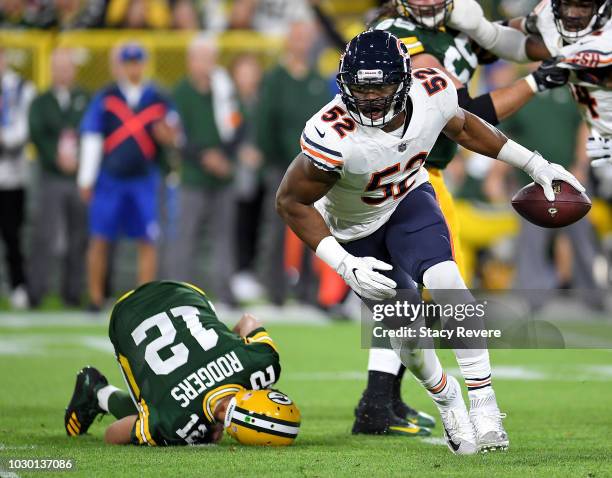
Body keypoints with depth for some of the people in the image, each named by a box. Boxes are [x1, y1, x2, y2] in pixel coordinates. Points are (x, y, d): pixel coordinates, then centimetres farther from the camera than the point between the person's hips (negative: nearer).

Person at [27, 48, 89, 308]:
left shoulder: (86, 101, 7)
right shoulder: (41, 102, 8)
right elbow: (37, 135, -4)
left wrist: (77, 157, -13)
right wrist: (57, 158, -16)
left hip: (80, 177, 1)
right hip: (51, 178, -1)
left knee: (79, 238, 2)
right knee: (44, 236, -7)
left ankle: (72, 292, 9)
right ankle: (35, 293, -4)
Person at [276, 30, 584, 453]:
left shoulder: (434, 93, -24)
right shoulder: (334, 136, -38)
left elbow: (461, 127, 1)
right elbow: (291, 202, -25)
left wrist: (533, 163, 2)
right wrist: (345, 265, -31)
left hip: (410, 199, 2)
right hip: (356, 230, -2)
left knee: (445, 281, -25)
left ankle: (484, 403, -21)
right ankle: (446, 398, 28)